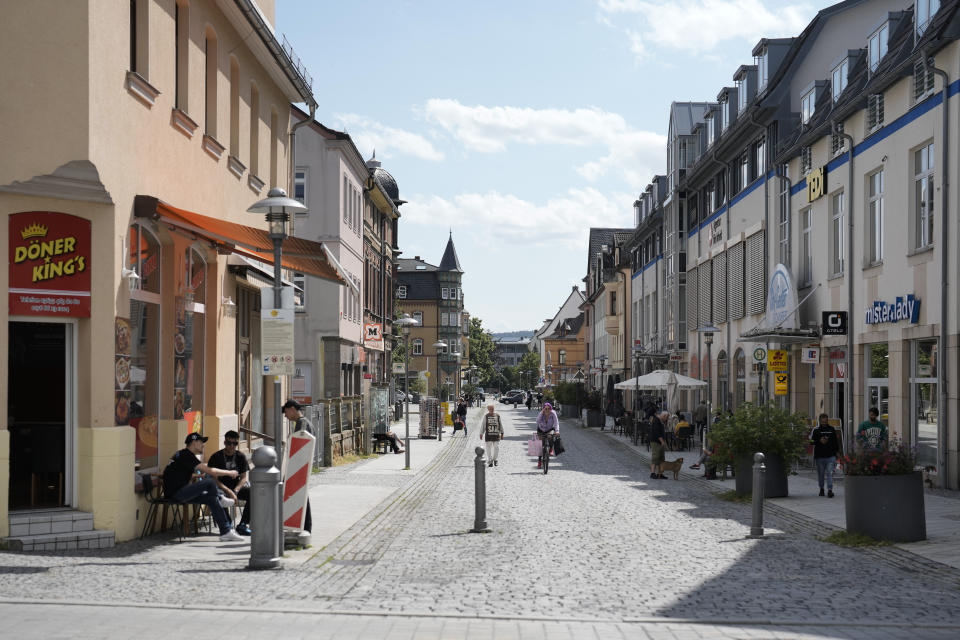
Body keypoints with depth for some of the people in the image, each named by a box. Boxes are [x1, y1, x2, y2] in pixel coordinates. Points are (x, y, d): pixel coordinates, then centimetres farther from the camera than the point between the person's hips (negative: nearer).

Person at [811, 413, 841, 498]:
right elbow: (811, 440, 1)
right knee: (820, 474, 9)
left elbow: (836, 441, 17)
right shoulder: (816, 430, 3)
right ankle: (821, 489, 26)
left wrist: (837, 451, 14)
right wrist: (819, 441, -12)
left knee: (830, 473, -10)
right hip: (819, 456, 0)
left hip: (831, 456, 0)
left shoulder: (832, 429, 10)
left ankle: (830, 490, -13)